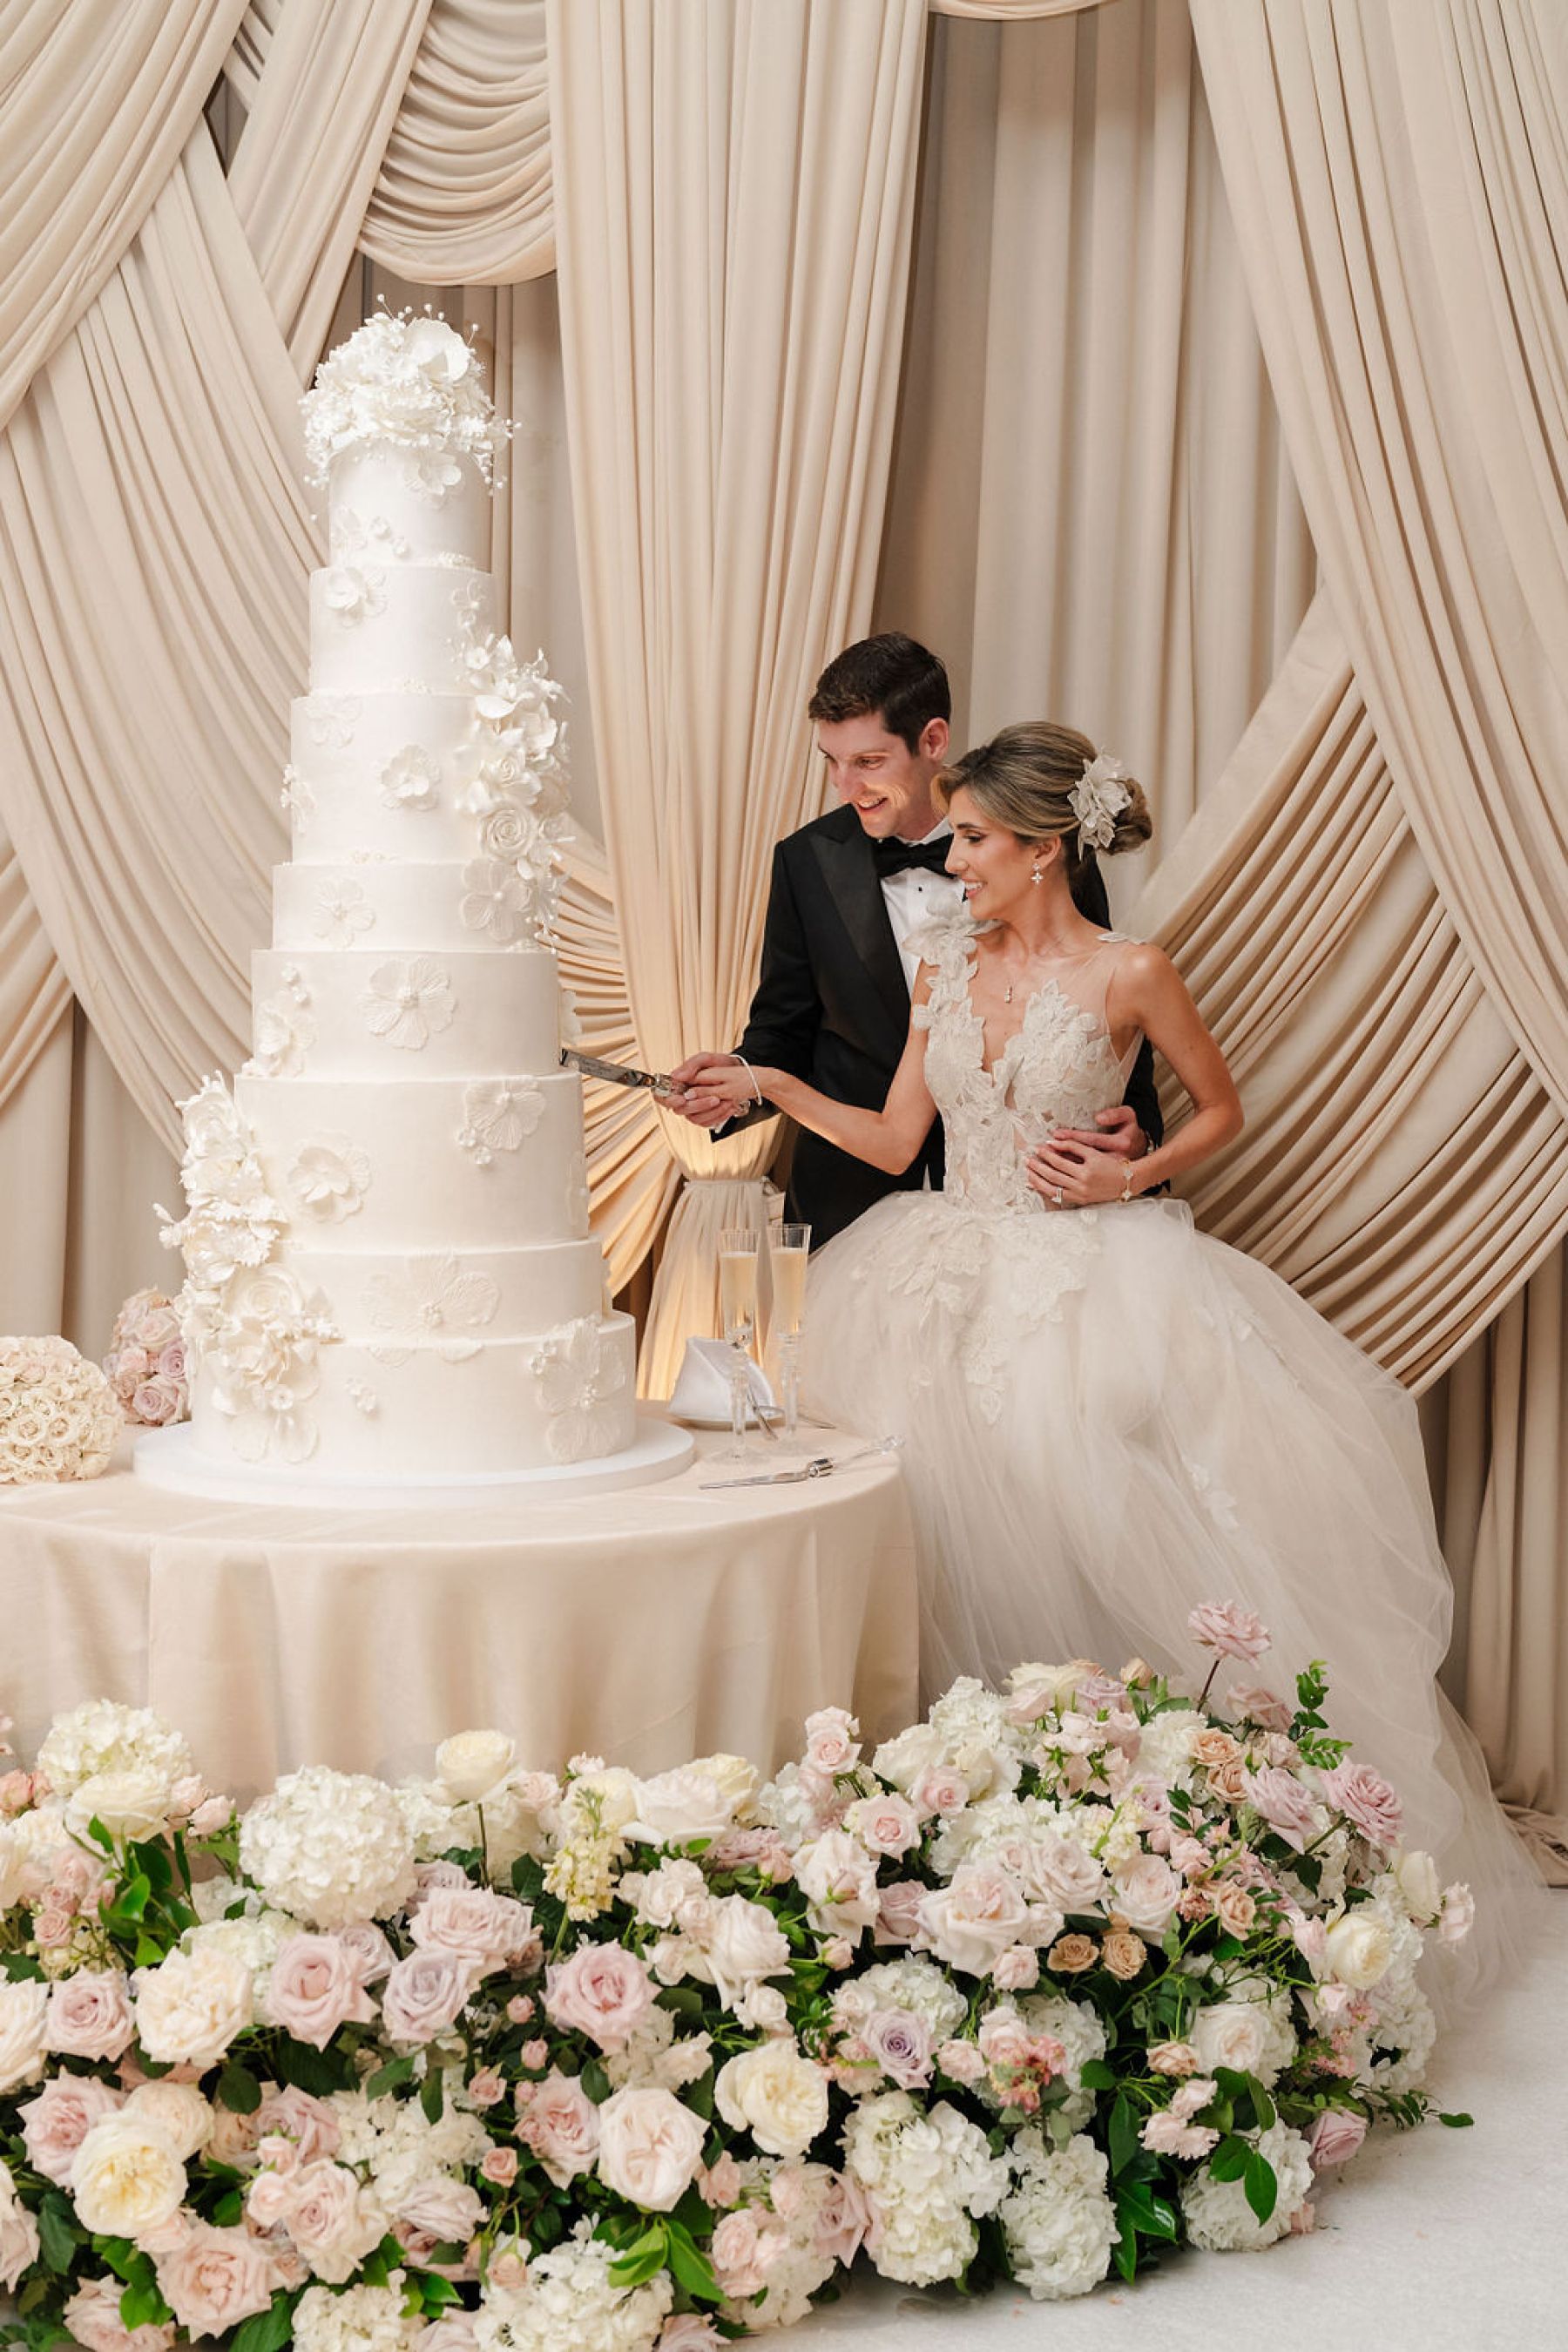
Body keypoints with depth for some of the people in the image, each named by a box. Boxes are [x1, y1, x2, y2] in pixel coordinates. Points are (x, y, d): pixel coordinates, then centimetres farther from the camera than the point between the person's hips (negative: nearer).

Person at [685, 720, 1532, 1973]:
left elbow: (1223, 1109, 7)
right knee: (958, 1548, -1)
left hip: (1086, 1286, -4)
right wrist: (772, 1084, 3)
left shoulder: (1128, 972, -6)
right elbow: (894, 1138, 10)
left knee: (1086, 1543, -10)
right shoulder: (947, 964, 8)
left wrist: (1131, 1179, -7)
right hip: (956, 1289, 4)